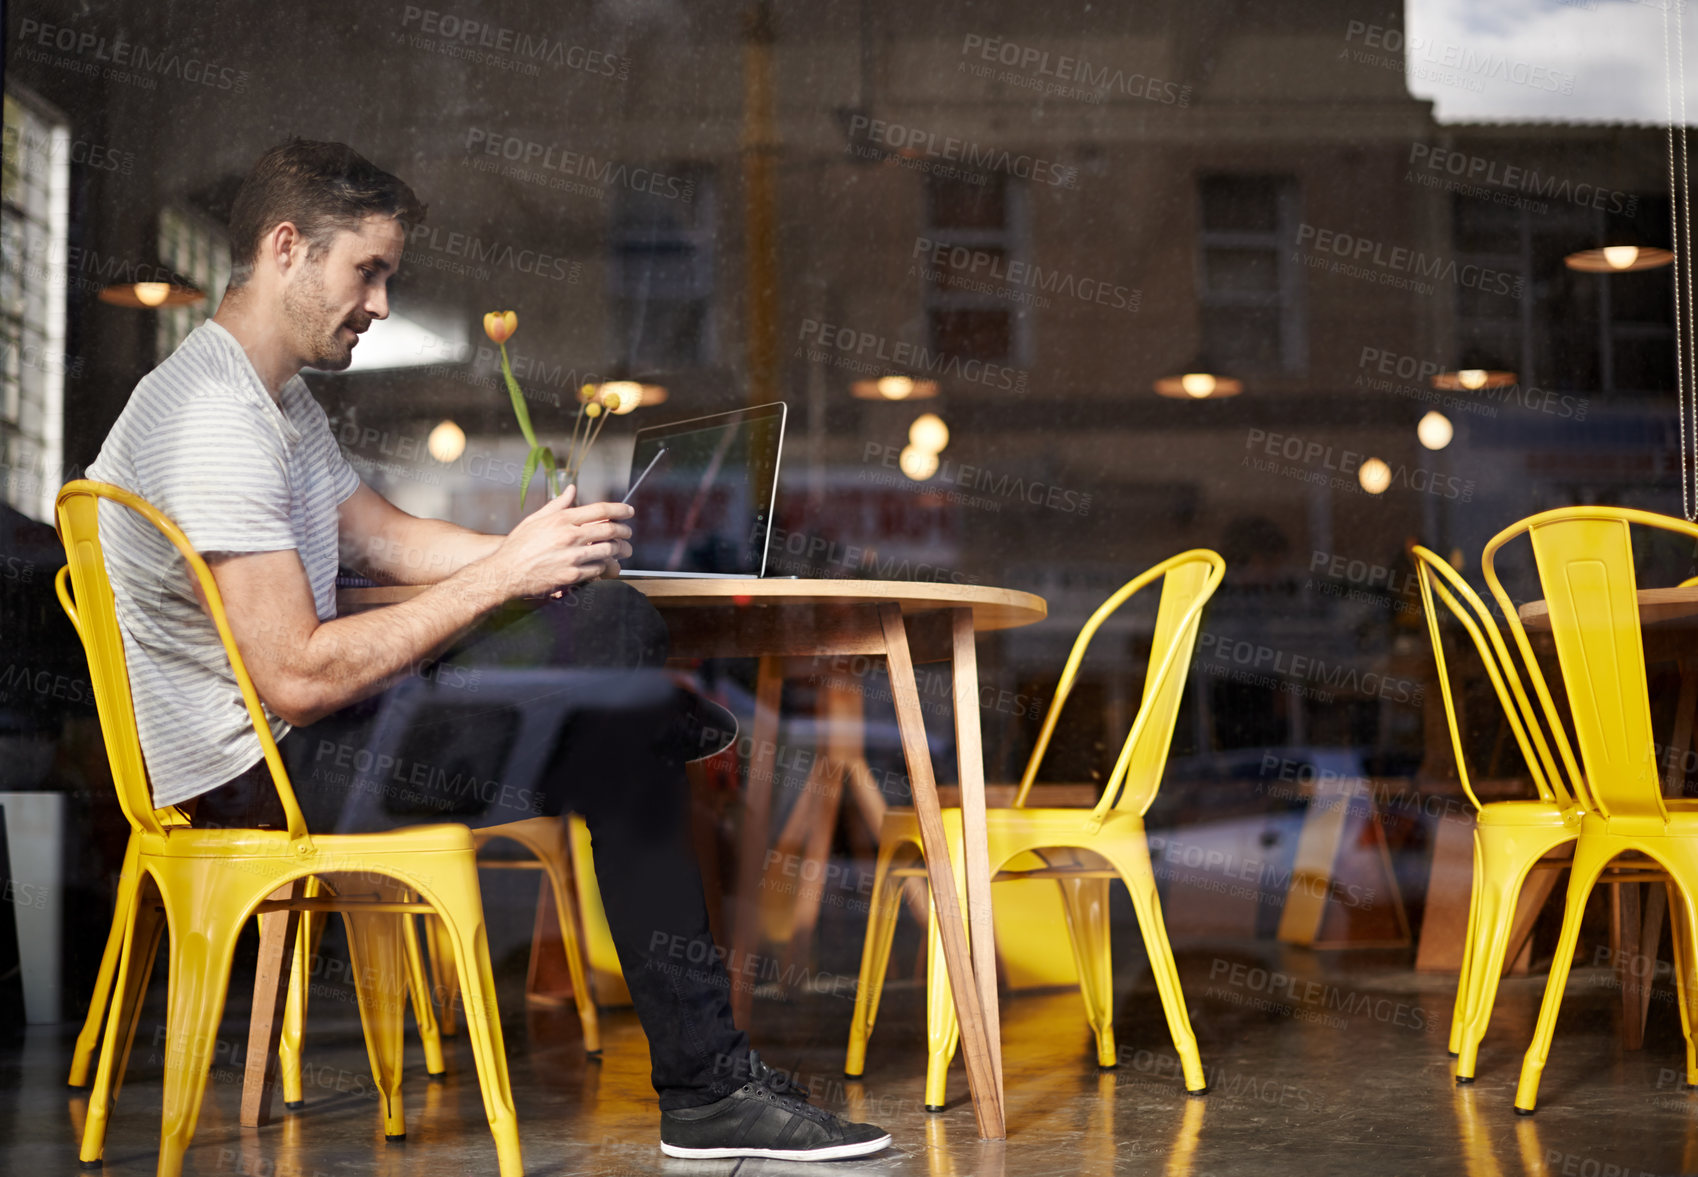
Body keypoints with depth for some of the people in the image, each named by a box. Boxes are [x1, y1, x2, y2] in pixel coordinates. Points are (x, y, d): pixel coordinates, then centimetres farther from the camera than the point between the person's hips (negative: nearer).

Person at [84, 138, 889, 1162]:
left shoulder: (278, 397, 15)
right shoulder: (214, 419, -21)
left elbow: (385, 536, 21)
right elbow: (299, 679, -26)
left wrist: (541, 548, 3)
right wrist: (504, 572, -22)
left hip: (300, 737, 11)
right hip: (258, 778, -11)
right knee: (605, 638, -21)